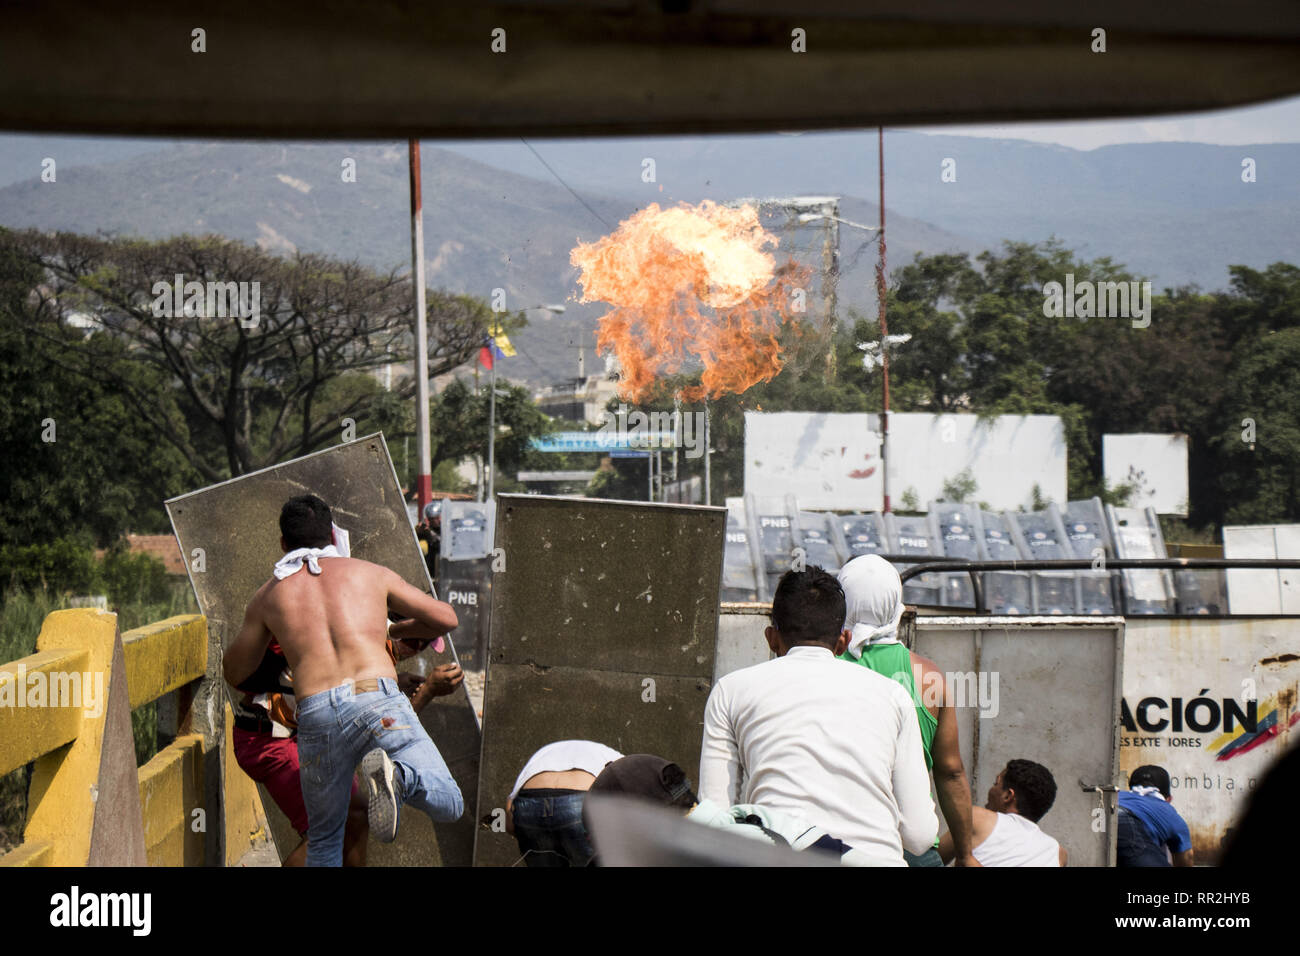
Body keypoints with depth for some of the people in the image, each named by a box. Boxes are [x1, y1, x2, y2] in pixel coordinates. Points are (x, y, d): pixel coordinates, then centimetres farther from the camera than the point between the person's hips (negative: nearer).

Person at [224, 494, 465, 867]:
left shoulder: (269, 595, 23)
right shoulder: (370, 573, 22)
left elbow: (234, 672, 34)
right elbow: (446, 618, 29)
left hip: (317, 714, 1)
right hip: (378, 700, -1)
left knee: (324, 839, 19)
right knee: (448, 805, 1)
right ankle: (396, 776, -29)